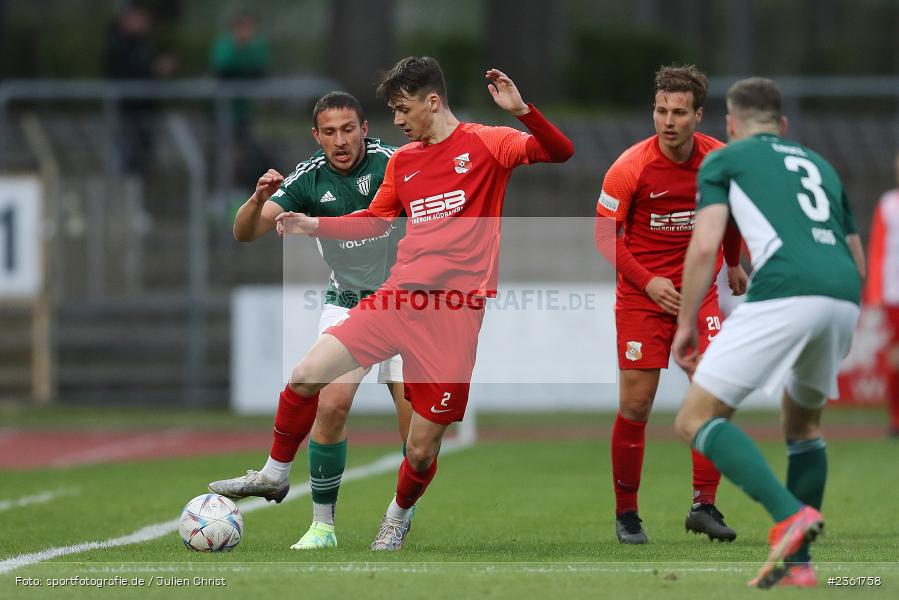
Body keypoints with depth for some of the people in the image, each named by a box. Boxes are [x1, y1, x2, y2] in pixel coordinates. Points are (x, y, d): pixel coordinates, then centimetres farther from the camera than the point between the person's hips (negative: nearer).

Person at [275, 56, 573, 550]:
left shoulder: (485, 144, -1)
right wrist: (314, 225, 12)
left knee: (422, 448, 0)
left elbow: (559, 152, -12)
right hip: (398, 299, 5)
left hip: (454, 313, -5)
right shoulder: (402, 161, 16)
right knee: (306, 376, -11)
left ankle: (398, 515, 31)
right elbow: (374, 221, 26)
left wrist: (522, 111, -28)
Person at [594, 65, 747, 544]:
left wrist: (733, 265, 26)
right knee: (635, 405, -3)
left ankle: (704, 505, -4)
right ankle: (626, 514, 11)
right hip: (642, 296, -3)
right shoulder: (630, 167, -14)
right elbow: (605, 235, -7)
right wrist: (648, 281, -16)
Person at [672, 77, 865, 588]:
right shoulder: (819, 165, 31)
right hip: (843, 301, 6)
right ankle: (799, 562, 23)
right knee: (805, 422, 29)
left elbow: (705, 246, 1)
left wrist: (687, 324, 9)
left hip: (783, 294, -6)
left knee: (696, 421, -1)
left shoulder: (724, 160, 15)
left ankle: (790, 515, -19)